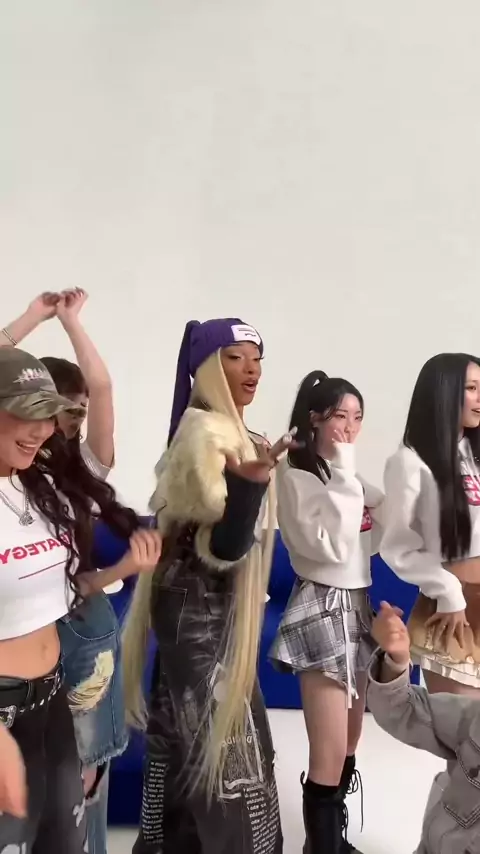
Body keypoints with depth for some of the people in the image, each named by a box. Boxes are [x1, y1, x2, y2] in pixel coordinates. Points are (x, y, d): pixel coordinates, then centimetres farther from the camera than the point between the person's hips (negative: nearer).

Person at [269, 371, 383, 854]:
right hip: (323, 607, -8)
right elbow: (332, 546, -22)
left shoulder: (347, 475, 12)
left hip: (358, 604, 8)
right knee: (329, 755, -5)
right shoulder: (295, 475, -13)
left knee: (349, 743, 18)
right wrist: (346, 476, -19)